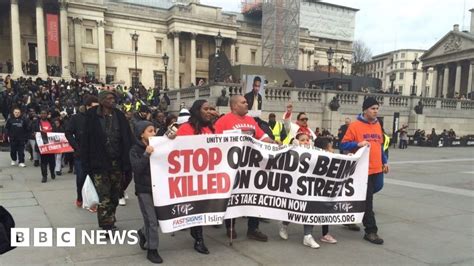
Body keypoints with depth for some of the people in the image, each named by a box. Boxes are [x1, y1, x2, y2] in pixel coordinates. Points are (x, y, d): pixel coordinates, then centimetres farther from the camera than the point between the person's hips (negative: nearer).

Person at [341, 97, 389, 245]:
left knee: (367, 199, 16)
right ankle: (370, 231, 5)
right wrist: (358, 144, -25)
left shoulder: (378, 125, 12)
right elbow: (344, 144, -10)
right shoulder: (355, 126, -9)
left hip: (376, 169, 7)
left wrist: (384, 162, 19)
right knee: (367, 201, -3)